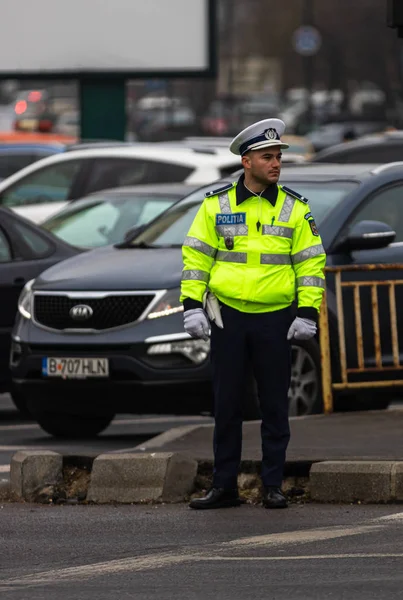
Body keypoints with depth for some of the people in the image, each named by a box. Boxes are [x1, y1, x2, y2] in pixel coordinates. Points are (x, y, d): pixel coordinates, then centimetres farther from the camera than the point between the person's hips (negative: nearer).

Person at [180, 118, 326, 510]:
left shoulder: (295, 208, 3)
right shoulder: (216, 205, 3)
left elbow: (311, 262, 4)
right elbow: (195, 255, 5)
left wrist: (307, 313, -4)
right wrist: (192, 306, -3)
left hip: (275, 318, 0)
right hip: (227, 316, 0)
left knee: (275, 407, 2)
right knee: (226, 406, 4)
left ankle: (273, 487, 9)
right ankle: (224, 486, 10)